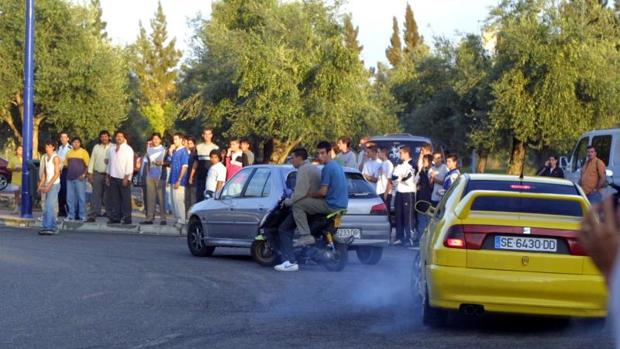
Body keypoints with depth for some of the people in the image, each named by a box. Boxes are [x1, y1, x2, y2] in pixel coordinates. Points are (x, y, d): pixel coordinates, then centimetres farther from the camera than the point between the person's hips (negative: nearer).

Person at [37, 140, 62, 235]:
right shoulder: (45, 157, 13)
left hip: (54, 184, -8)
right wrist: (40, 185, 9)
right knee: (49, 207, 8)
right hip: (48, 185, 8)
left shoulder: (55, 158, -10)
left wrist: (48, 185, -17)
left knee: (49, 206, -14)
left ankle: (47, 227, -17)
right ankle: (53, 228, 13)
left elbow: (57, 174, -14)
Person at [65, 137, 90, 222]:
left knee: (81, 197, -4)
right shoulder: (69, 153, 13)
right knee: (70, 197, 6)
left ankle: (82, 216, 0)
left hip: (80, 178, -5)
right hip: (70, 178, 5)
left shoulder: (83, 152, -1)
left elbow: (88, 165, -3)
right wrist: (68, 173, 8)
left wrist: (84, 174, -13)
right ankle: (71, 215, 14)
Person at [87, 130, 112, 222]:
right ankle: (92, 215, -4)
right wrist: (90, 173, 5)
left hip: (108, 174, -2)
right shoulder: (96, 147, 9)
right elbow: (92, 160, 10)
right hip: (97, 174, 2)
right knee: (95, 195, -2)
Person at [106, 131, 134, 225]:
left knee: (125, 199, -2)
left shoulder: (128, 149, -4)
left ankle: (127, 218, 2)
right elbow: (110, 163, 16)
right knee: (114, 199, 5)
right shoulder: (112, 149, 12)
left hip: (124, 178, -5)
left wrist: (126, 178, -14)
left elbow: (130, 164, -8)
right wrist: (108, 176, 12)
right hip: (113, 178, 5)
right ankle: (115, 218, 9)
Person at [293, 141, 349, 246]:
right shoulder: (336, 165, 15)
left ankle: (306, 236, -16)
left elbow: (323, 192, -19)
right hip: (342, 204, 10)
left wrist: (308, 195, -2)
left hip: (332, 205, -10)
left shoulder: (327, 168, -16)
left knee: (297, 206, -9)